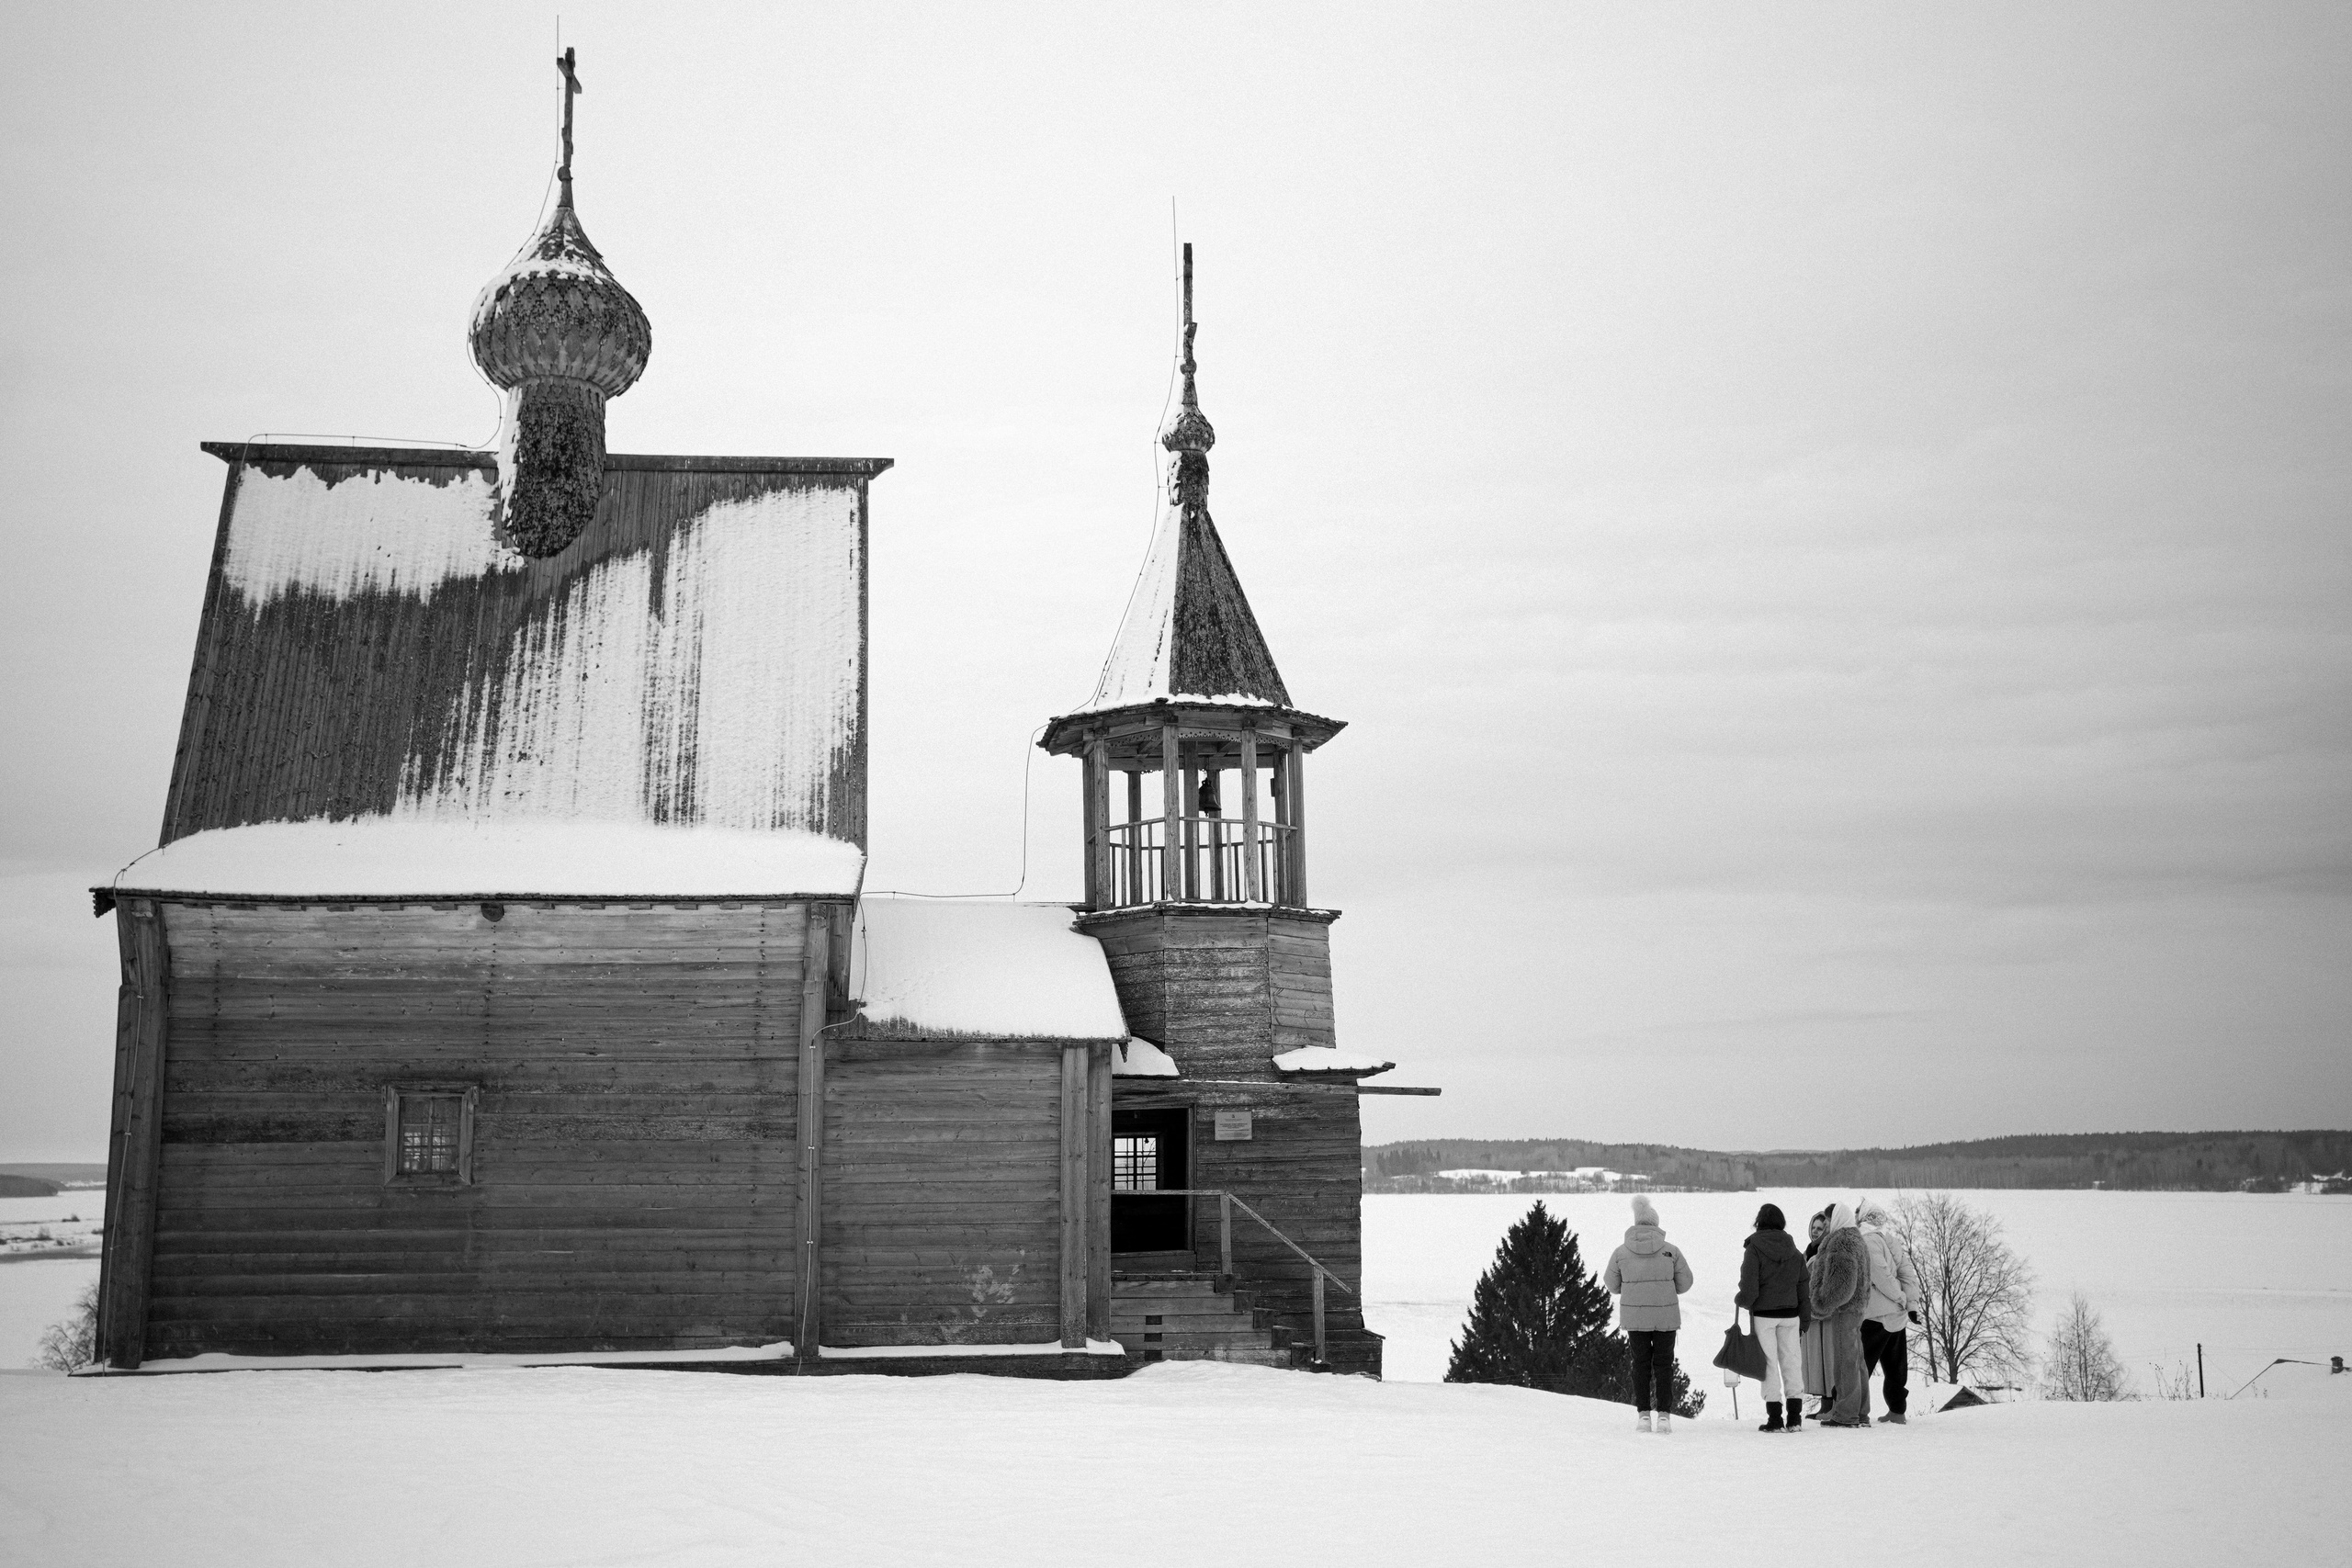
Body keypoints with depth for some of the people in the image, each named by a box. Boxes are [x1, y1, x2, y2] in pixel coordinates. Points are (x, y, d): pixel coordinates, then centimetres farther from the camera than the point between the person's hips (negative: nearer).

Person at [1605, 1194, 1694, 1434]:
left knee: (1641, 1363, 11)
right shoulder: (1671, 1251, -6)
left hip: (1634, 1316, 1)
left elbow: (1612, 1285, 5)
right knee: (1663, 1364, 8)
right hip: (1666, 1315, 0)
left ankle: (1643, 1414, 7)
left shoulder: (1621, 1253, -5)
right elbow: (1684, 1283, 2)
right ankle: (1664, 1415, 4)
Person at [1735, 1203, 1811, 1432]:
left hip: (1763, 1315, -4)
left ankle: (1775, 1419, 3)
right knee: (1792, 1362, 11)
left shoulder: (1754, 1250, -10)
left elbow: (1749, 1290, -15)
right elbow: (1803, 1290, 8)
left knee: (1769, 1364, 3)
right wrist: (1804, 1322, 15)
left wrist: (1739, 1301, 5)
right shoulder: (1794, 1252, 6)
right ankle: (1795, 1417, 11)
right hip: (1790, 1315, 4)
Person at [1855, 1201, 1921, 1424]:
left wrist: (1901, 1298, -9)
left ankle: (1858, 1406, -6)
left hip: (1875, 1314, -8)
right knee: (1896, 1366, 13)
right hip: (1898, 1314, 8)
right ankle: (1897, 1411, 15)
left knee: (1861, 1362, -2)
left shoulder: (1868, 1240, -10)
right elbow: (1909, 1274, 9)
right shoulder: (1894, 1241, 14)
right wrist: (1912, 1303, 4)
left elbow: (1881, 1275, -18)